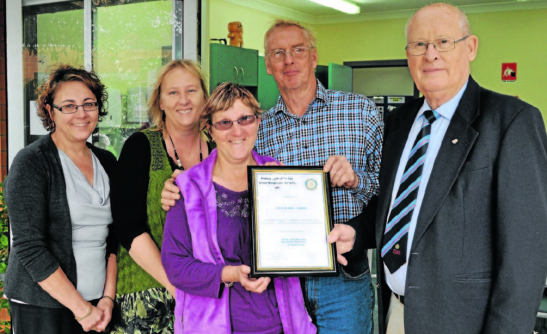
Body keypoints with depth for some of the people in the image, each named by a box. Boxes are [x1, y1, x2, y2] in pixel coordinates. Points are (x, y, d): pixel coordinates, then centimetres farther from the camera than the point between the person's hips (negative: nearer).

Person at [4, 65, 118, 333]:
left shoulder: (106, 162, 8)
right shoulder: (31, 163, -9)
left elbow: (112, 237, 9)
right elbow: (29, 248, -14)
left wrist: (108, 297, -2)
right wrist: (81, 309, -14)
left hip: (97, 303, 5)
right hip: (41, 308, -4)